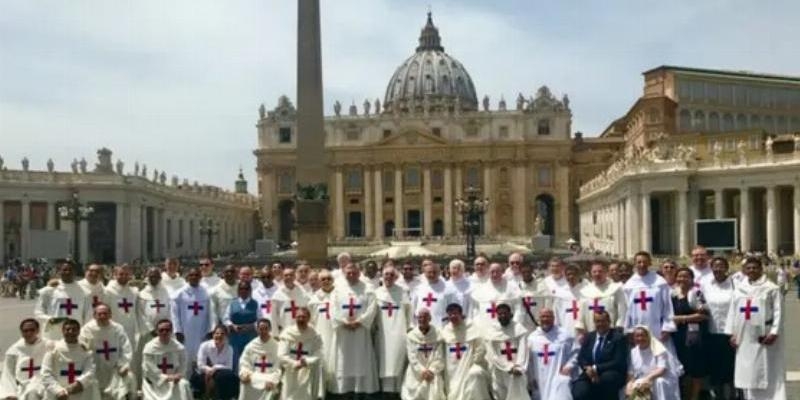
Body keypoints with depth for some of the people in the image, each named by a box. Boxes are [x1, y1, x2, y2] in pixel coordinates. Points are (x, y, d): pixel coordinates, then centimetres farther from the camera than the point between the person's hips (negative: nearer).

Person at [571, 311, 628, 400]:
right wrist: (588, 368, -12)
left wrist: (596, 368, -17)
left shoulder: (618, 337, -1)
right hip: (590, 374, 3)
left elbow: (618, 362, -10)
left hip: (612, 375, -3)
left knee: (606, 378, -39)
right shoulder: (589, 336, 15)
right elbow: (581, 357, 11)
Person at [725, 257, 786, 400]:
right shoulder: (738, 289, 11)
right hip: (745, 338, 5)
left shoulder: (772, 288, -2)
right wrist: (731, 333, 6)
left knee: (768, 373, -2)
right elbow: (732, 312, 12)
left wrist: (774, 332, -15)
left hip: (764, 337, -4)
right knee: (747, 373, 9)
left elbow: (778, 312, -7)